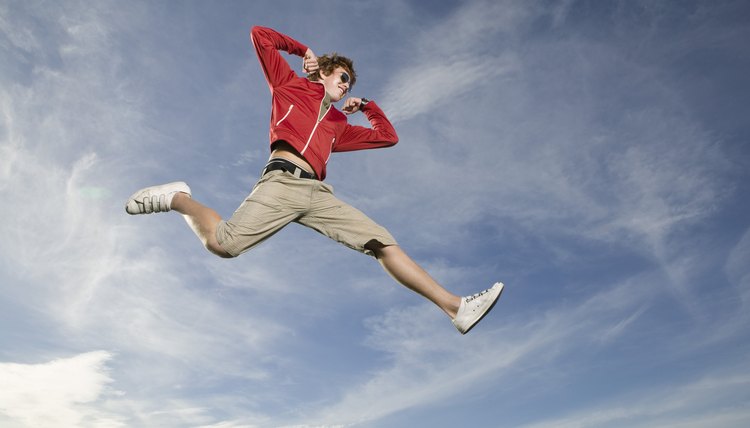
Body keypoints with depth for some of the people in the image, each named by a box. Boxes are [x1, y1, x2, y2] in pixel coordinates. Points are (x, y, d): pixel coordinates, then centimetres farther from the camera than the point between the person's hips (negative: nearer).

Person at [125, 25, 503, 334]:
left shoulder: (339, 123, 33)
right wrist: (301, 49, 28)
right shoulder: (290, 85, 21)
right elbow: (260, 36, 21)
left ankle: (455, 307, -10)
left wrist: (365, 105, 33)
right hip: (283, 181, -5)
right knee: (223, 243, -24)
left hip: (318, 193, 5)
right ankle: (178, 198, 8)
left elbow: (388, 136, 38)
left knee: (384, 243, -8)